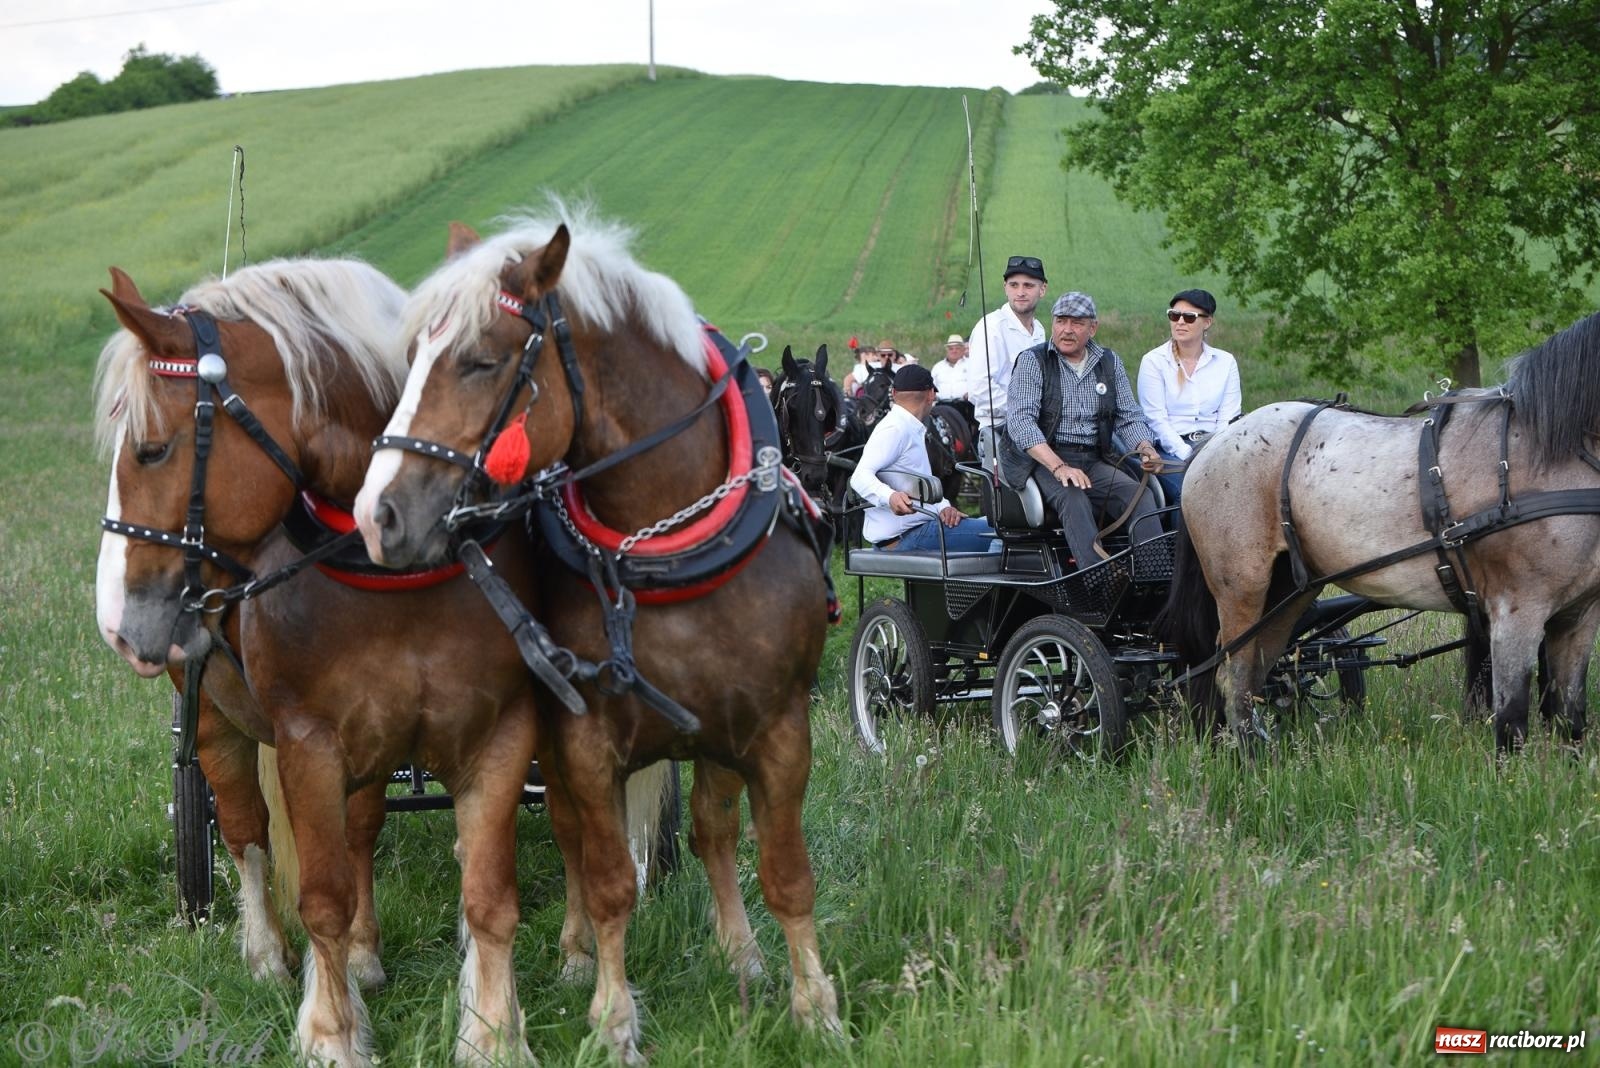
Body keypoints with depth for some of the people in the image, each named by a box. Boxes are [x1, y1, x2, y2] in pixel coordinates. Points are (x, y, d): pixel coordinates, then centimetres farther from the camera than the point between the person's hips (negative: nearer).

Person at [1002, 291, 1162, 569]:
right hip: (1043, 460, -4)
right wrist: (1059, 467, -25)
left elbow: (1129, 417, 18)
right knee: (1073, 497, -35)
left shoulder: (1109, 363, 15)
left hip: (1094, 461, 5)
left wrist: (1145, 447, -7)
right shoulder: (1032, 361, 1)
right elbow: (1020, 420, -12)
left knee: (1141, 494, -23)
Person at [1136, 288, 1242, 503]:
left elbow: (1228, 418, 7)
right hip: (1169, 451, -3)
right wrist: (1188, 456, -15)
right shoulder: (1154, 361, 5)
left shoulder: (1225, 362, 13)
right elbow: (1156, 419, -4)